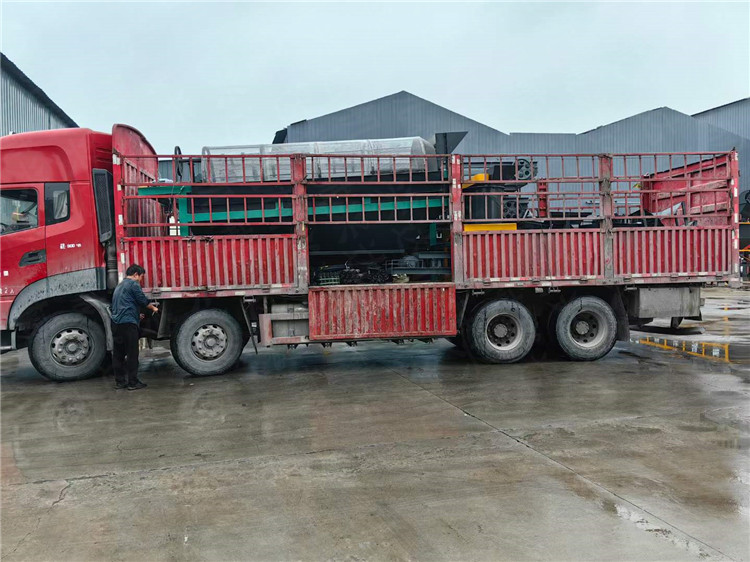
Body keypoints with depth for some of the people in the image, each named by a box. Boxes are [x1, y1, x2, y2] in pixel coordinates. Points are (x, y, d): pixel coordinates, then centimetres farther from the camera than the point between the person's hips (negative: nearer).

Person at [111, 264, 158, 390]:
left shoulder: (119, 286, 24)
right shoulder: (133, 284, -4)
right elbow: (143, 300, -7)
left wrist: (137, 315, 40)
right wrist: (153, 308, 11)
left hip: (116, 323, 9)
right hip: (128, 323, -9)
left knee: (118, 353, 10)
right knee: (132, 354, -4)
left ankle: (119, 381, 14)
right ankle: (133, 382, -3)